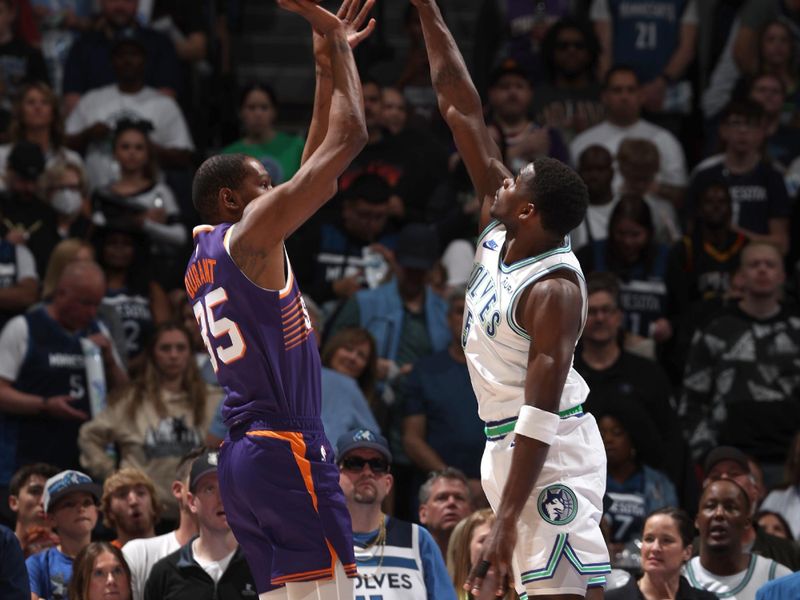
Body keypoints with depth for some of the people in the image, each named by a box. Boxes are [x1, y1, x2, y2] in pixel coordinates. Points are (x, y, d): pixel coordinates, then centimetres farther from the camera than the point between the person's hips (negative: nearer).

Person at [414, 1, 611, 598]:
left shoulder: (554, 290, -22)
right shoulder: (497, 231, 0)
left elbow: (541, 414, -25)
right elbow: (464, 112, 5)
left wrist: (507, 522, -29)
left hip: (552, 451, -10)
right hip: (505, 438, 10)